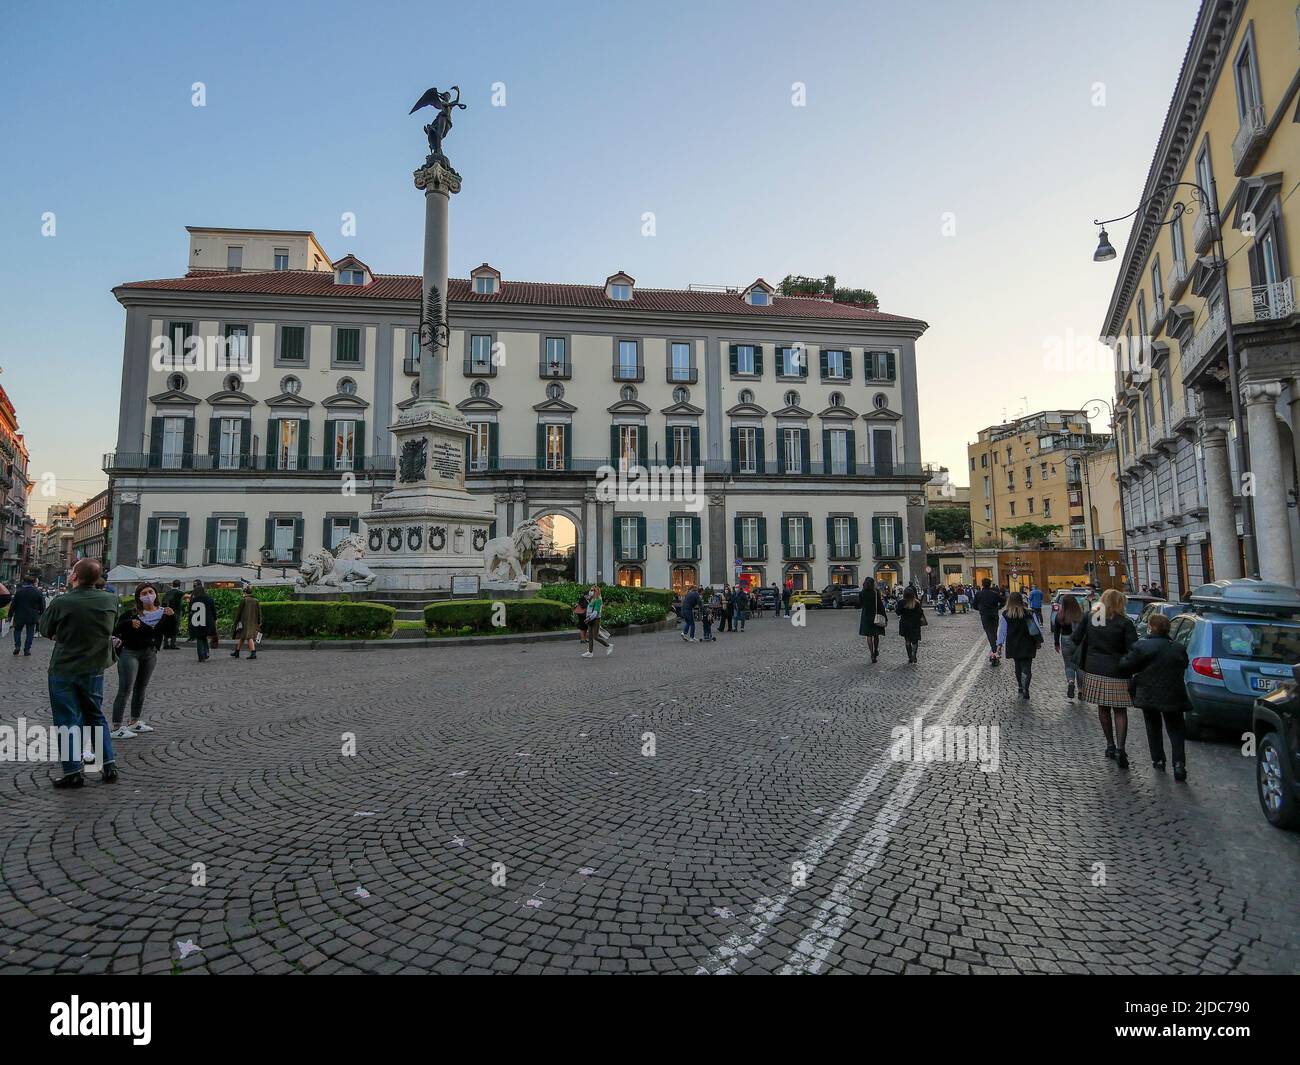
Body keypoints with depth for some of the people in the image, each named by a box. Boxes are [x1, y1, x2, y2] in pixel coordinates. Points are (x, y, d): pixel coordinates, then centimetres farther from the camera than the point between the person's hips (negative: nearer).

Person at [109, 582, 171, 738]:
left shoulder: (163, 612, 4)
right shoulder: (132, 612, -8)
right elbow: (116, 629, -9)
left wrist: (170, 617, -15)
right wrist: (130, 623, -26)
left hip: (150, 654, 6)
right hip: (130, 653, -6)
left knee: (141, 688, 17)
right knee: (125, 689, -8)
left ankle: (134, 721, 31)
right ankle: (116, 727, -4)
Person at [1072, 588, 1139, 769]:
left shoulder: (1089, 618, 0)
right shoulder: (1124, 623, -11)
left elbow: (1074, 640, 2)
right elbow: (1133, 650, -13)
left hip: (1094, 671, 3)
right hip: (1116, 673, -3)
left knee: (1103, 709, 16)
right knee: (1119, 711, 5)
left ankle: (1110, 745, 24)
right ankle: (1120, 748, -5)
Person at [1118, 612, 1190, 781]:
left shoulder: (1141, 646, -13)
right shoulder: (1179, 649, 0)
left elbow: (1125, 665, -11)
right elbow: (1183, 667, 12)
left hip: (1149, 695, -2)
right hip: (1173, 697, 2)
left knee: (1153, 728, 16)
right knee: (1175, 730, 10)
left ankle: (1158, 761, 20)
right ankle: (1179, 763, -3)